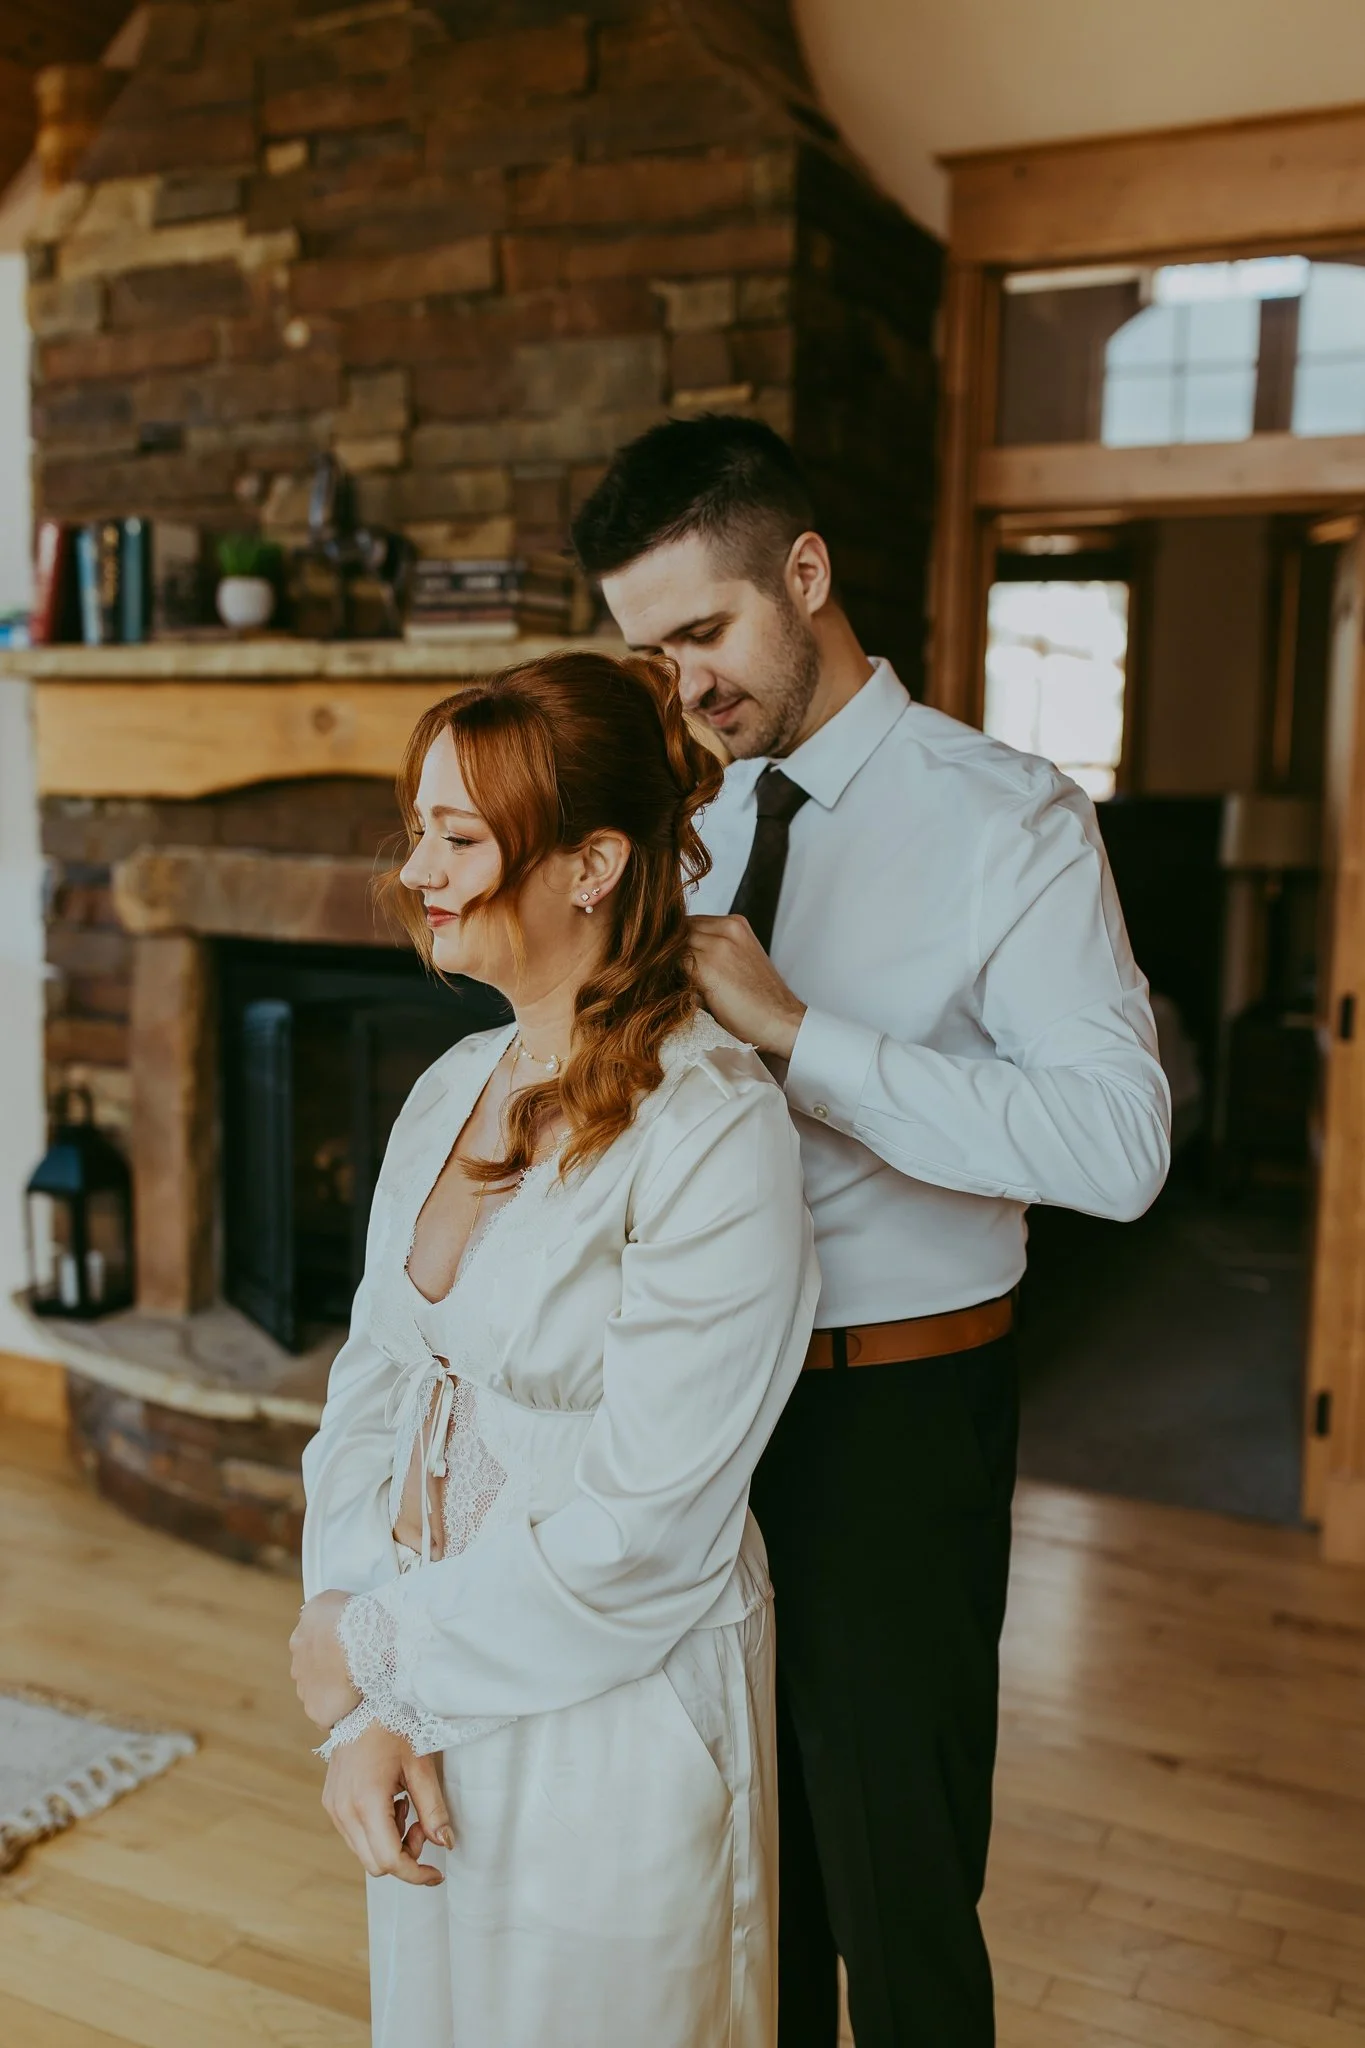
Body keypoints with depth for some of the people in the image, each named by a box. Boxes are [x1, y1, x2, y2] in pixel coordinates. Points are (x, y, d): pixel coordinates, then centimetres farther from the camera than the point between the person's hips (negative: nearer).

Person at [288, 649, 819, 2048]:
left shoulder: (712, 1130, -22)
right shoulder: (449, 1092, 1)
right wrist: (362, 1716, -7)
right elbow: (368, 1393, 3)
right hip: (430, 1714, 6)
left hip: (612, 1720, -6)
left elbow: (645, 1526, -22)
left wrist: (369, 1648, -11)